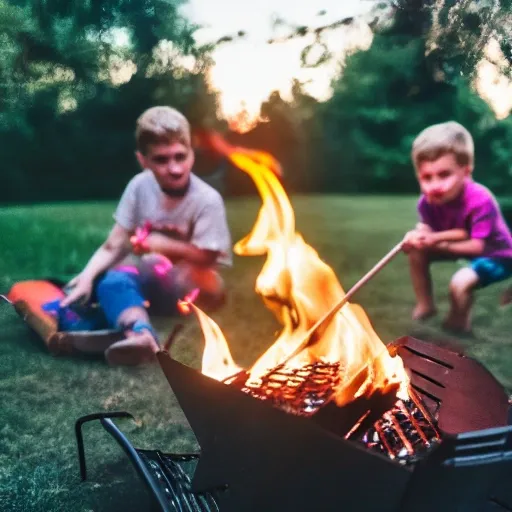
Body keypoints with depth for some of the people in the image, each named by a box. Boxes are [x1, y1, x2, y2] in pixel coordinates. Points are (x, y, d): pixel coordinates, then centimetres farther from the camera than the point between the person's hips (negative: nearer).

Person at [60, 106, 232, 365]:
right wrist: (87, 277, -23)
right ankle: (140, 334, -51)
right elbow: (113, 247, -8)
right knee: (112, 281, -26)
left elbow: (204, 257, -18)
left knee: (156, 266, -35)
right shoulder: (139, 186, -9)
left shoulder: (207, 199, -21)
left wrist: (161, 244, -17)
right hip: (152, 281, 4)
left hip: (195, 285, -4)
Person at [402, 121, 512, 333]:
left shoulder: (480, 201, -37)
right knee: (416, 251, -7)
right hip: (464, 243, 7)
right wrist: (417, 237, -41)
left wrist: (438, 241, -38)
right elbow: (426, 230, -17)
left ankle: (458, 323, 2)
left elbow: (478, 245, -33)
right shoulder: (427, 201, -19)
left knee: (460, 282, -31)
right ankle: (425, 305, 13)